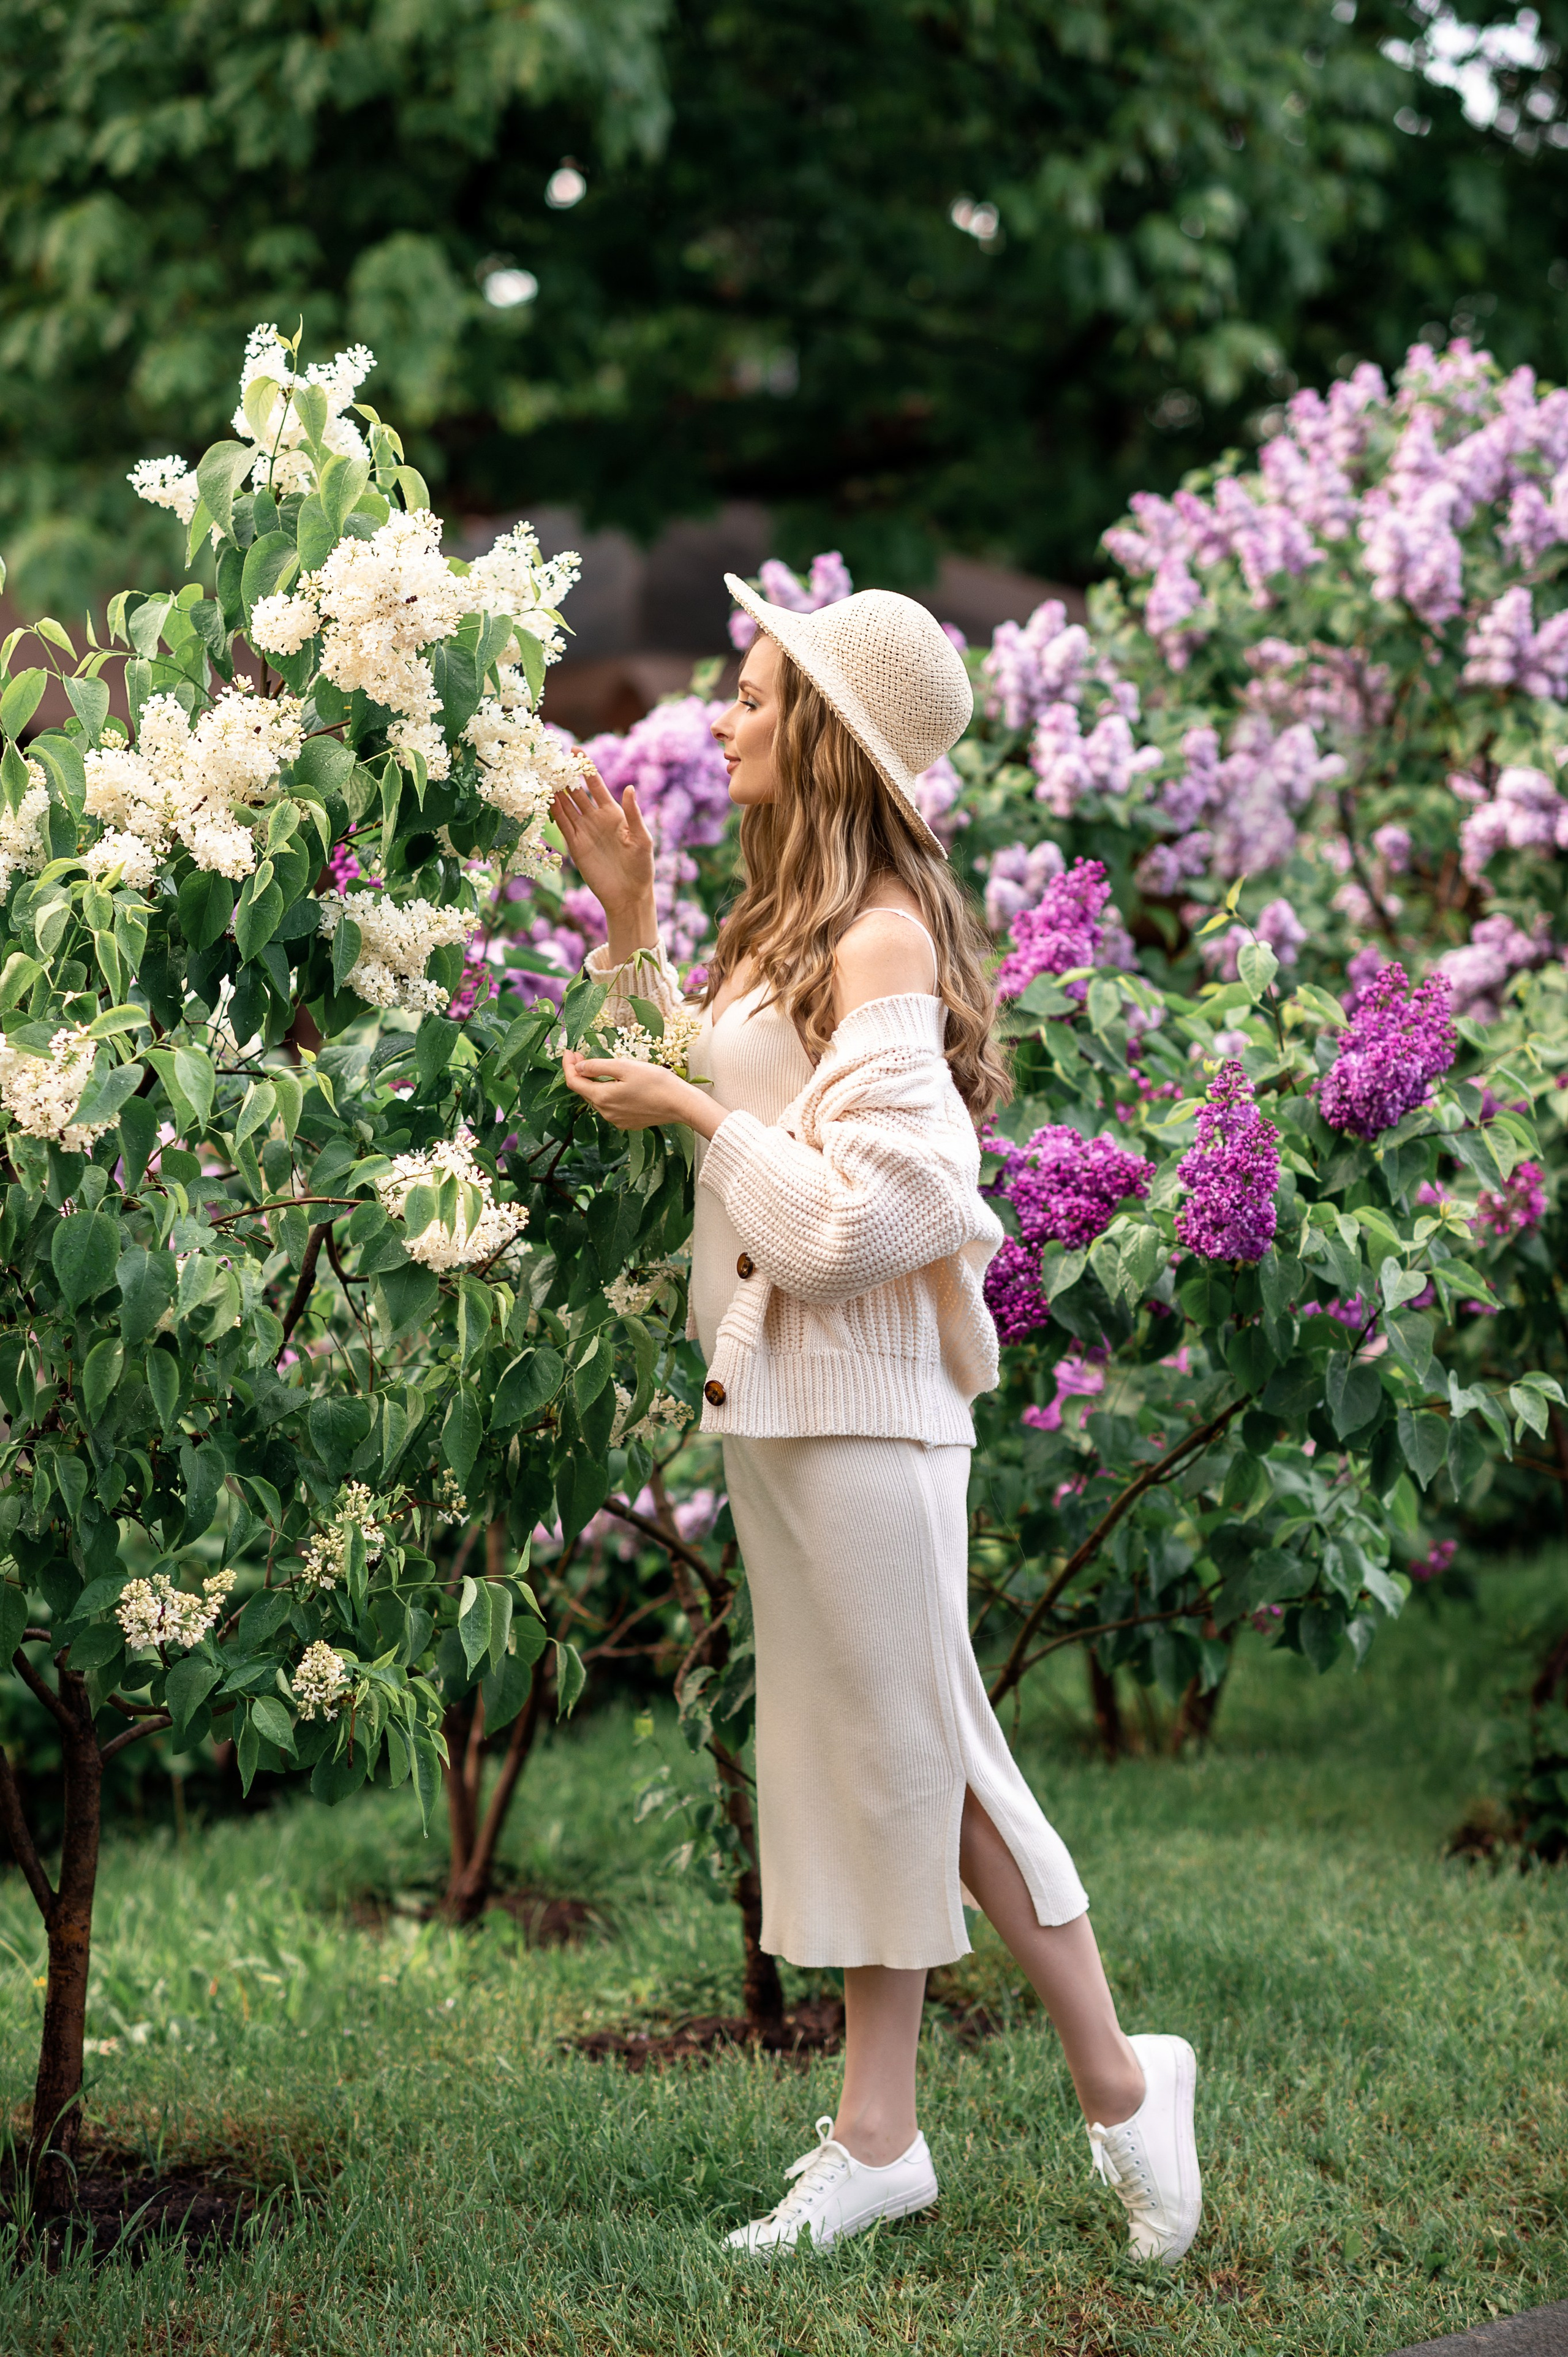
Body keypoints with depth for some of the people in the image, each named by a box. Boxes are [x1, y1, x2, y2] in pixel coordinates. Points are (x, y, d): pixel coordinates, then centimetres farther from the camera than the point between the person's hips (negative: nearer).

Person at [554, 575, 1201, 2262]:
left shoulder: (884, 935, -16)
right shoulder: (789, 920, 12)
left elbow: (873, 1206, -21)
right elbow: (712, 1079, 25)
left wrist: (693, 1114, -14)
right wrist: (630, 918, 16)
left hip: (868, 1390, -9)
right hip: (773, 1387, 9)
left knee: (920, 1746, -1)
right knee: (846, 1755, 12)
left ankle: (1119, 2084, 15)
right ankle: (877, 2134, 20)